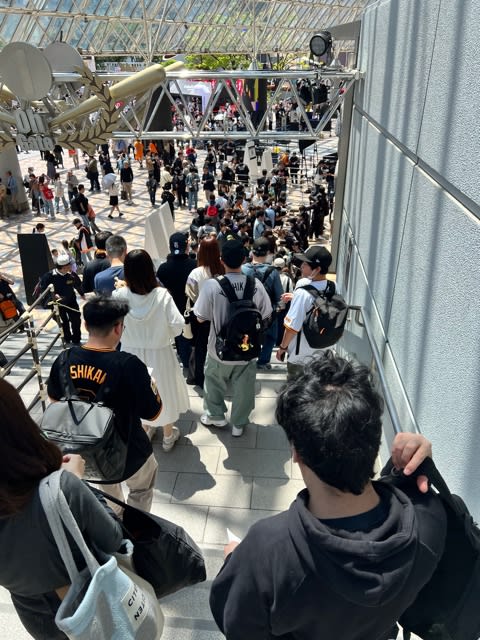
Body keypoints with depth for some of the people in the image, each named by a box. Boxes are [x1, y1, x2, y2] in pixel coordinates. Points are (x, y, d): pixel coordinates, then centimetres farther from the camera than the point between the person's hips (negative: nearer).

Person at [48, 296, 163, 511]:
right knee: (142, 489, 28)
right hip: (127, 453, -5)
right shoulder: (128, 365, -30)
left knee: (108, 493, 36)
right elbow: (153, 412, -18)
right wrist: (151, 385, 1)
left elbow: (55, 400, 5)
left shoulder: (63, 360, -15)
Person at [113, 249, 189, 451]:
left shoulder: (120, 295, -19)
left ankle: (144, 430, 47)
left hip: (131, 353, 2)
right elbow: (177, 326, -21)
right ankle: (168, 436, 38)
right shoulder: (162, 295, -23)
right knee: (163, 392, 20)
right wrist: (164, 333, 1)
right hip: (159, 353, -1)